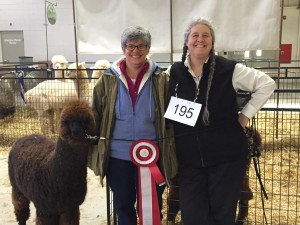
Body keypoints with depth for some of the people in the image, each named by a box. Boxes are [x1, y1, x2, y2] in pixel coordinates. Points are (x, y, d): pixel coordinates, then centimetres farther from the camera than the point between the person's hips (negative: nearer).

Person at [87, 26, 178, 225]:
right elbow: (96, 117, 4)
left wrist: (170, 152, -3)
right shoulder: (108, 79, -1)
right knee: (123, 205, 18)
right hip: (118, 156, 1)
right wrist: (94, 150, 2)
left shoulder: (161, 79, -3)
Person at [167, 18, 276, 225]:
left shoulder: (228, 69, -6)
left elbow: (266, 83, 2)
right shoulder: (175, 72, 1)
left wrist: (246, 114, -3)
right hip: (189, 158, 2)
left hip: (226, 156, -2)